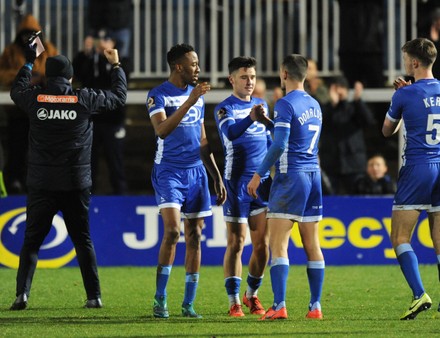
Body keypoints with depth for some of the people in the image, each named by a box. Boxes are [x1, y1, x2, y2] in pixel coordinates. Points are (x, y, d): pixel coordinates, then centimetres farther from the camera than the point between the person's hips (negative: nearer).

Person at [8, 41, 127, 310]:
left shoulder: (35, 99, -3)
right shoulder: (85, 99, -4)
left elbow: (16, 90, 22)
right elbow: (119, 96, 13)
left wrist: (29, 62, 35)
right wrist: (116, 65, 28)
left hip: (41, 184, 0)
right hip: (76, 184, 0)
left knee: (32, 240, 4)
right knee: (83, 240, 10)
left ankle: (22, 293, -10)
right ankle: (94, 296, 8)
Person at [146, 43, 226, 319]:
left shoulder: (198, 95, 13)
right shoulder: (159, 95, -7)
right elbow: (162, 130, -25)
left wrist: (217, 177, 19)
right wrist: (189, 102, -30)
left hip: (196, 171, 6)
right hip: (169, 171, -6)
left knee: (195, 236, 4)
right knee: (173, 231, -18)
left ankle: (189, 304, 8)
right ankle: (160, 299, -9)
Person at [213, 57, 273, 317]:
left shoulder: (261, 105, 14)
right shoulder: (225, 108, -3)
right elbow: (230, 132, -25)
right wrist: (250, 118, -40)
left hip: (262, 180, 5)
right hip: (237, 181, -5)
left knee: (262, 243, 4)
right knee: (236, 243, -4)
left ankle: (252, 295, 19)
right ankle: (234, 301, 0)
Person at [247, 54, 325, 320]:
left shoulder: (286, 104, -10)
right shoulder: (315, 105, 14)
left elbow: (280, 144, -18)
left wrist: (259, 174, -12)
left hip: (290, 177, -7)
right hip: (313, 175, 8)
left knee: (278, 244, -7)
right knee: (312, 245, 9)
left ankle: (279, 306, -15)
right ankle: (316, 306, 7)